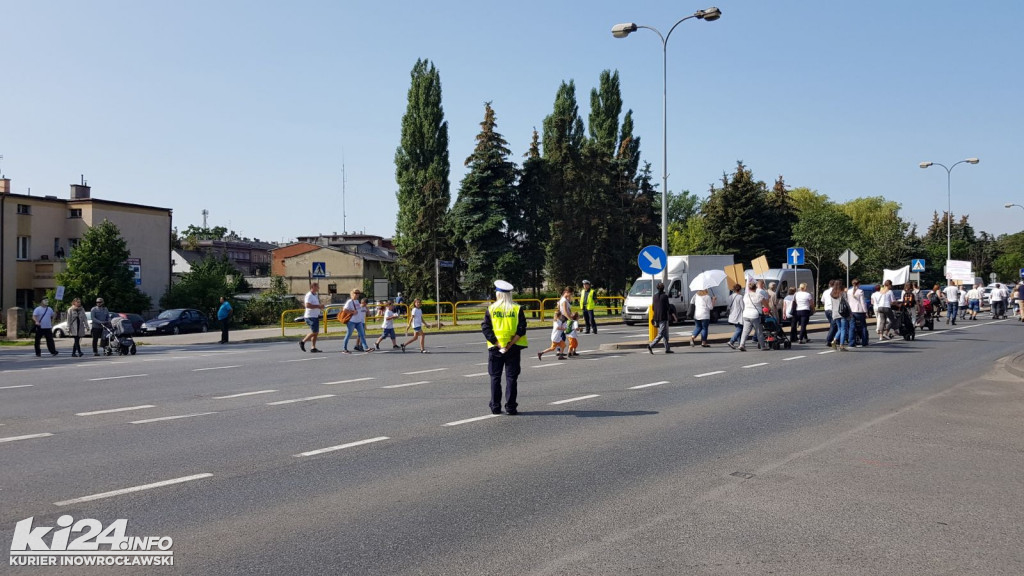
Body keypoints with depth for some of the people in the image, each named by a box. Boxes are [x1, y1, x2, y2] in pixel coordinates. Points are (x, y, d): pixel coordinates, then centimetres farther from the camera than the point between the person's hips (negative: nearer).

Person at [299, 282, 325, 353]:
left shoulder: (316, 295, 16)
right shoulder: (309, 295, -14)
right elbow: (308, 305, -26)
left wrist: (320, 307, 10)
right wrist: (318, 306, -23)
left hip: (315, 316, 10)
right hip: (310, 317, -10)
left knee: (316, 332, 8)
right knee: (314, 332, -9)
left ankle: (313, 348, 11)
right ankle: (302, 342, 4)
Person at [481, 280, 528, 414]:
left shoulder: (491, 309, -1)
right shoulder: (517, 309, -1)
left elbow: (486, 328, -7)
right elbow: (521, 329, -9)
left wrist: (498, 344, -9)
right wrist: (510, 344, -11)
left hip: (495, 348, 0)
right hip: (513, 349, 0)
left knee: (495, 378, 10)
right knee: (511, 378, 5)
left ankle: (495, 407, 11)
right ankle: (510, 407, 4)